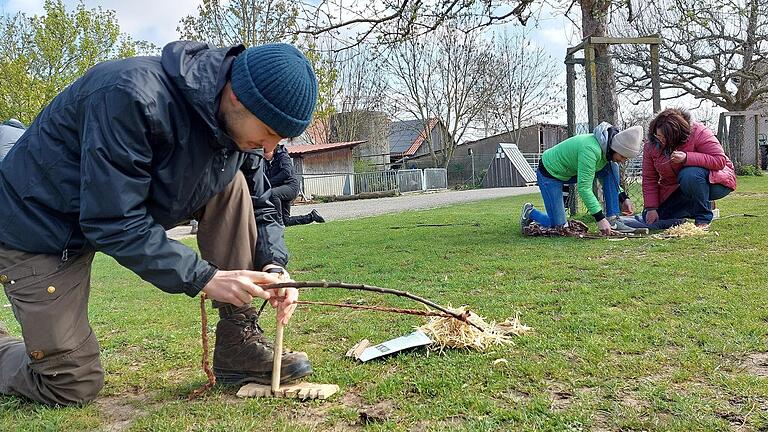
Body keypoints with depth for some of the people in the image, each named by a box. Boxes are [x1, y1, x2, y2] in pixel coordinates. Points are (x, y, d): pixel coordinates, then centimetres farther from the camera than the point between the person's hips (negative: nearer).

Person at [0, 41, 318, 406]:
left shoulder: (238, 121, -11)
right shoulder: (133, 97, -34)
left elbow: (259, 202, 1)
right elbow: (113, 222, -33)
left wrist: (273, 264, -15)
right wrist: (204, 277, -31)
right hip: (44, 226, -6)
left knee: (229, 186, -14)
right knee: (74, 388, -5)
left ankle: (239, 347, -10)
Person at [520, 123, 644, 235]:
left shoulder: (609, 148, -8)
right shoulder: (591, 149, -35)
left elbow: (611, 179, 9)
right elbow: (584, 188, -35)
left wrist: (623, 198, -4)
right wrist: (600, 218, -35)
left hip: (570, 171, 8)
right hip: (549, 173, -8)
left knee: (611, 167, -12)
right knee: (558, 226, -12)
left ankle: (613, 219, -9)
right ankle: (530, 212, 17)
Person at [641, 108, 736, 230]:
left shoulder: (698, 132, -24)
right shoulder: (651, 144, -11)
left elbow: (720, 160, -30)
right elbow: (649, 179, -9)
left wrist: (686, 158, -41)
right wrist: (651, 208, -17)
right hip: (677, 190, 5)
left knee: (689, 174, -39)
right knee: (653, 219, -8)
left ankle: (703, 220, -19)